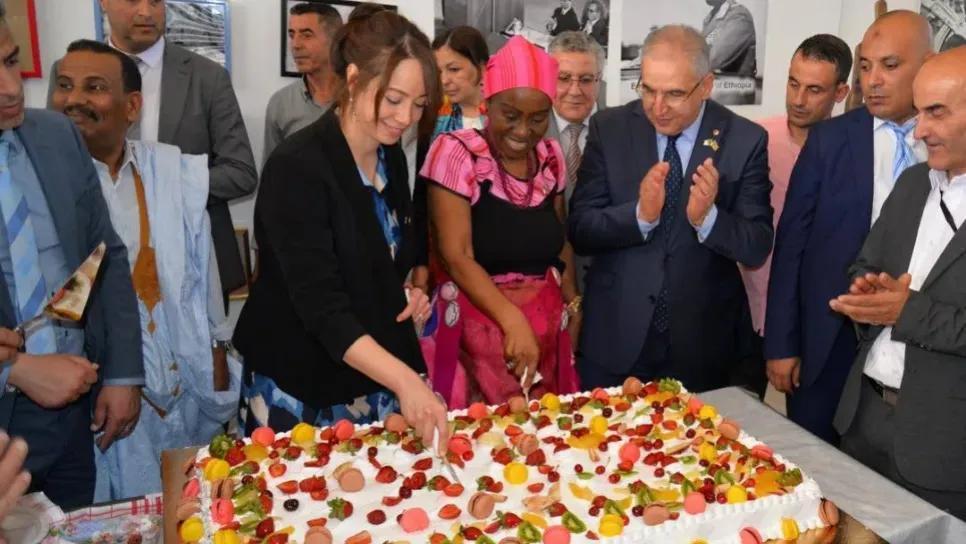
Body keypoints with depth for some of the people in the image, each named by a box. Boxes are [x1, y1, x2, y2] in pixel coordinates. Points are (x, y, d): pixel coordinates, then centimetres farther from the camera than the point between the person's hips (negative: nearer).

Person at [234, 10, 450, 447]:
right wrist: (405, 379, -38)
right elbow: (321, 305, -28)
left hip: (375, 375, 6)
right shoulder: (296, 167, -22)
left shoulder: (391, 155, 0)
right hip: (299, 384, -6)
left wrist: (408, 291, -4)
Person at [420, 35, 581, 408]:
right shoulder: (456, 152, -12)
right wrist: (513, 321, -28)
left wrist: (572, 303, 9)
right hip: (480, 327, -5)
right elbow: (457, 258, -18)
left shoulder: (551, 155, 4)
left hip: (545, 328, 5)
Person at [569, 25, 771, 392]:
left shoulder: (745, 140, -7)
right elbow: (579, 230, -8)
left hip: (704, 344, 1)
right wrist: (640, 214, -25)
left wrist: (707, 217, -26)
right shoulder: (609, 128, -6)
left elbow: (757, 249, -7)